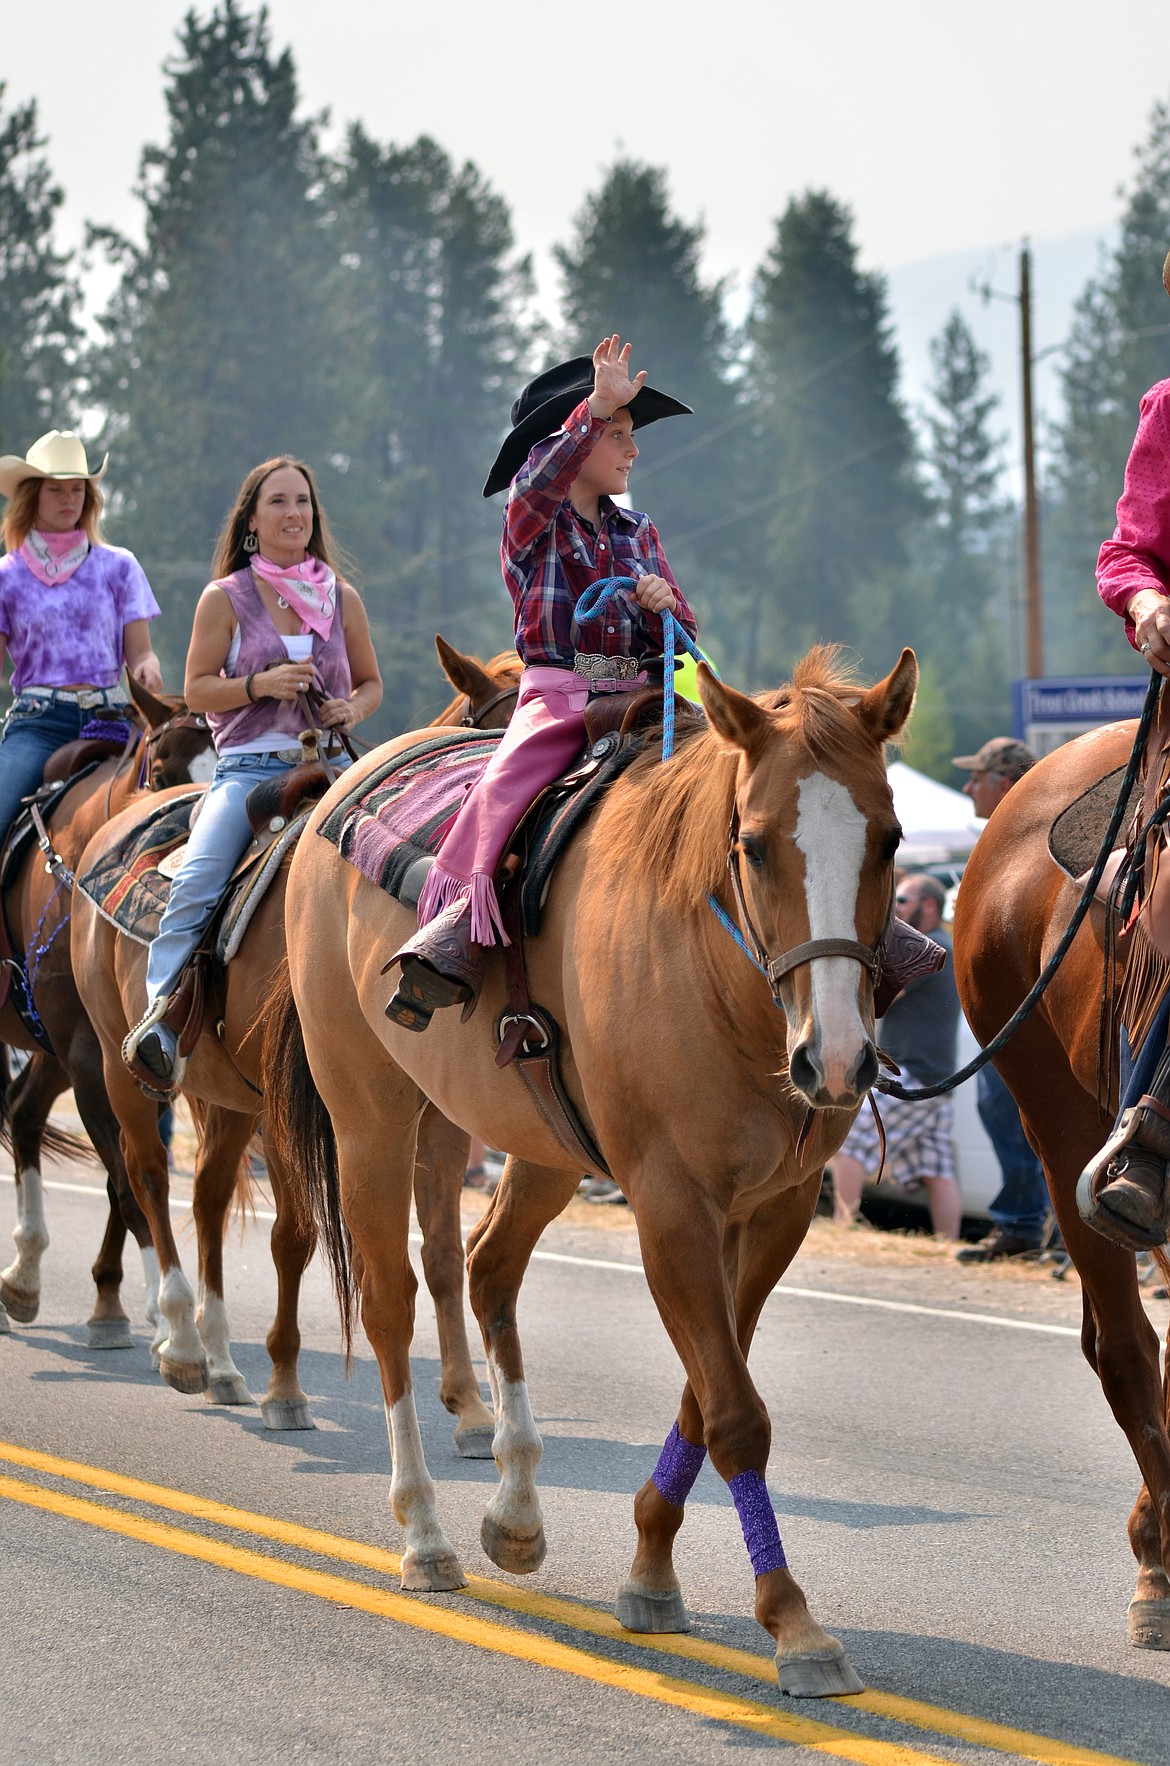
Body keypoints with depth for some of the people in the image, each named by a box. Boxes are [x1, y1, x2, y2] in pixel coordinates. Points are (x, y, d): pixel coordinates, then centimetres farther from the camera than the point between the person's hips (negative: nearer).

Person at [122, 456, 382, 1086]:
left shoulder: (342, 599, 13)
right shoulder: (225, 598, 6)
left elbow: (371, 683, 22)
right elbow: (197, 688, 3)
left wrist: (353, 709, -2)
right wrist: (260, 685, -14)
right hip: (249, 765, -2)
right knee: (195, 882, -25)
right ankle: (159, 1020, -23)